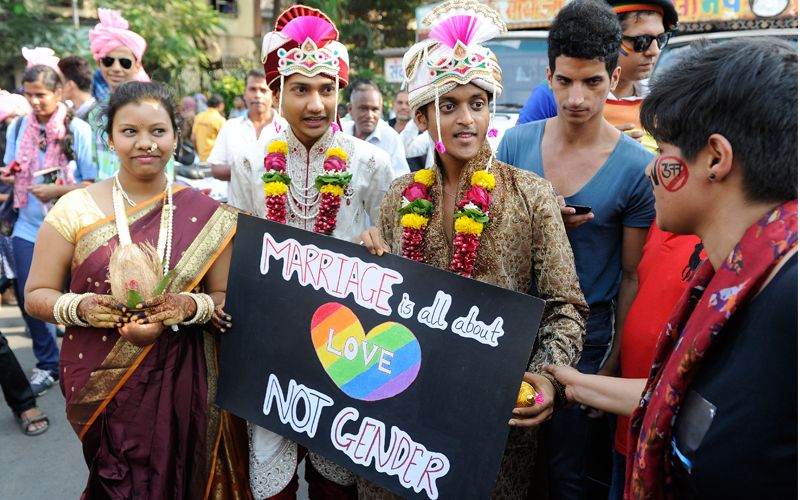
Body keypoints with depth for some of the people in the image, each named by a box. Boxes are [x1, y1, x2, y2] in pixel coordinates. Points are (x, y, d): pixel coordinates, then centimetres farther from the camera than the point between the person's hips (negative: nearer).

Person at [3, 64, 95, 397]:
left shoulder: (78, 130, -8)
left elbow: (94, 183, -9)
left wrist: (57, 191, -20)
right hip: (28, 228, 4)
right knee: (28, 298, 4)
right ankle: (47, 364, 25)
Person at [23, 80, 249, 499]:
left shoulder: (206, 214, -1)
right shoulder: (75, 209, -2)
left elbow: (227, 298, 2)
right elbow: (36, 295, 4)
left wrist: (192, 306, -18)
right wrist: (79, 307, -16)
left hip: (182, 384, 1)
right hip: (101, 383, 0)